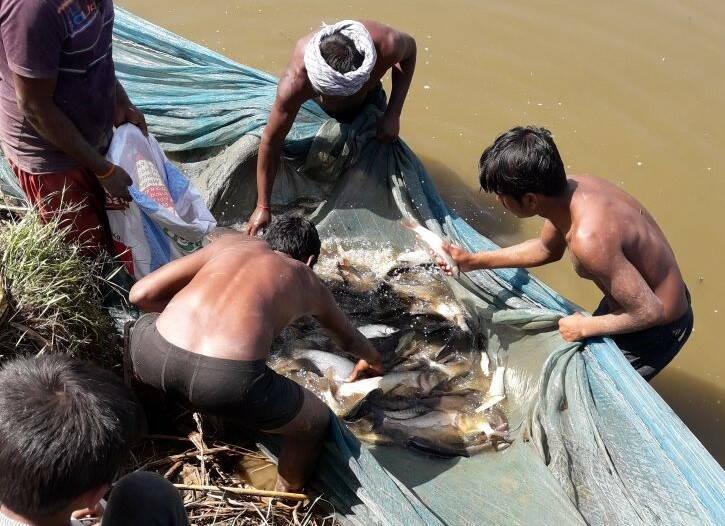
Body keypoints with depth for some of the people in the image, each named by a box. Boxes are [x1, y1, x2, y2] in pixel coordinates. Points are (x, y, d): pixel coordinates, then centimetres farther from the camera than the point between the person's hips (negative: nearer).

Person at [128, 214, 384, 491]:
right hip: (230, 379, -3)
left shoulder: (230, 242, 28)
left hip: (156, 358, 3)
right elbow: (348, 339, 48)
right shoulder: (307, 281, 27)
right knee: (316, 419, 27)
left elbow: (141, 294, 21)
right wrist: (372, 359, 70)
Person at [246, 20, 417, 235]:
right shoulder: (295, 81, -47)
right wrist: (263, 206, -30)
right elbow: (270, 140, -35)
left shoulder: (386, 45, -46)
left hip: (367, 100, 1)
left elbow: (410, 47, -19)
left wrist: (393, 114, -27)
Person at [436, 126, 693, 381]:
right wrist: (474, 261, 6)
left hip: (658, 328, -8)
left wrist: (585, 327, -16)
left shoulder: (589, 239, -40)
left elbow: (649, 312, -32)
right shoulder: (569, 187, -12)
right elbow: (547, 249, 9)